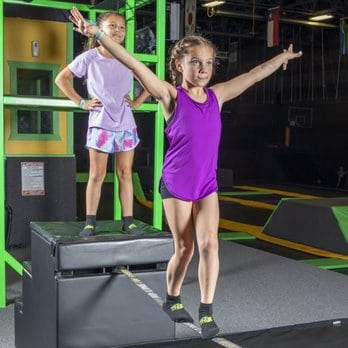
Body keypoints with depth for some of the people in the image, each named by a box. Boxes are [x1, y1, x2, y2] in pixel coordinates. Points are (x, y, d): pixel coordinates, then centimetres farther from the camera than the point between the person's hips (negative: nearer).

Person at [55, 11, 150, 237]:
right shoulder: (89, 58, -3)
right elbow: (62, 78, 2)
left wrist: (137, 102, 5)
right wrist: (81, 102, -3)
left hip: (126, 124, 3)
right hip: (100, 123, -2)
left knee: (125, 174, 6)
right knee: (97, 175, 1)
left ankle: (128, 221, 11)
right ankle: (90, 222, 8)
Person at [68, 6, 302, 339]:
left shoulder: (216, 95, 1)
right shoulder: (171, 96, -11)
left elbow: (254, 75, 13)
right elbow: (133, 64, -19)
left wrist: (283, 56, 26)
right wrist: (97, 33, -25)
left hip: (207, 186, 3)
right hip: (176, 185, -3)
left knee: (209, 245, -6)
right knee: (184, 249, 7)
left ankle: (206, 312, 6)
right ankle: (172, 300, 32)